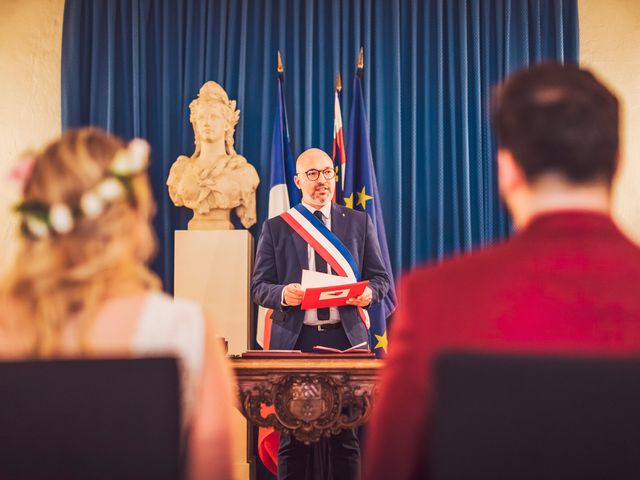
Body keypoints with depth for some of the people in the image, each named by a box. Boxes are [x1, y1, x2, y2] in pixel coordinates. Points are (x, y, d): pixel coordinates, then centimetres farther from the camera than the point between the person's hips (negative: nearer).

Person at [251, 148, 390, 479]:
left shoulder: (359, 222, 12)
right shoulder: (275, 227, 9)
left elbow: (380, 278, 12)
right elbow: (258, 287, 5)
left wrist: (369, 293, -11)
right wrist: (283, 294, -17)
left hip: (345, 336, 1)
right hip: (294, 339, 0)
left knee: (345, 435, 3)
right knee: (291, 436, 3)